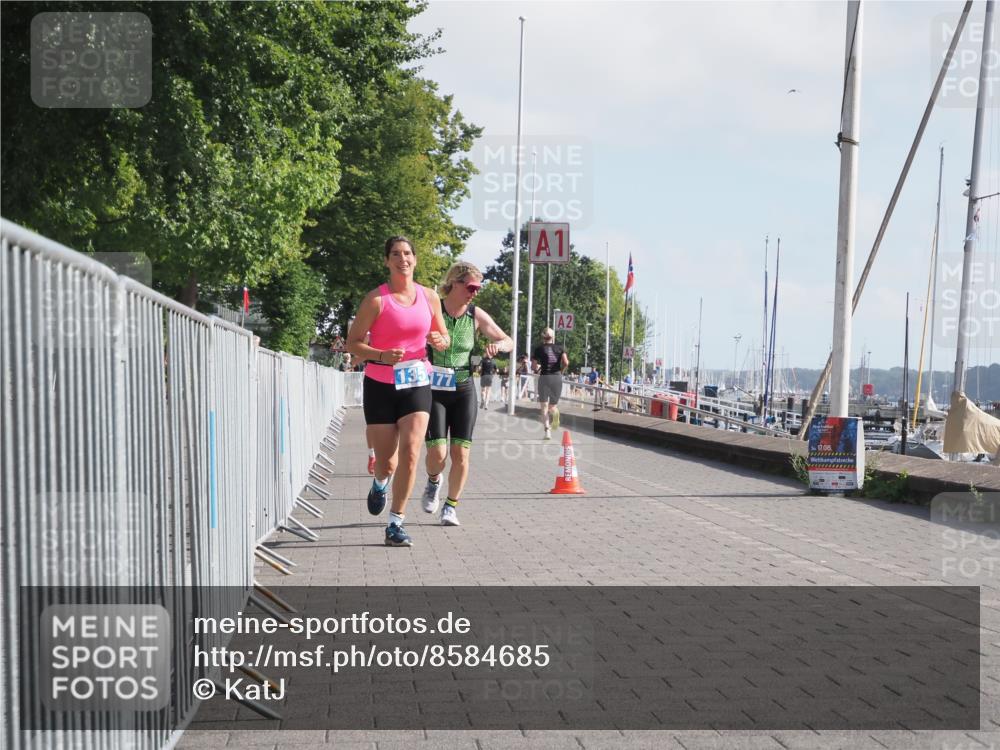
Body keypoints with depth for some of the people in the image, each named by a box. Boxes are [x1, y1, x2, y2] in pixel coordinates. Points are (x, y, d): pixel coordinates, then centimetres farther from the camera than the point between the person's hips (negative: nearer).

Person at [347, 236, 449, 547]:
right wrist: (382, 355, -24)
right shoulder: (376, 298, -7)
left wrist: (440, 341, -7)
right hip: (380, 384, -2)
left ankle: (396, 524, -4)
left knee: (410, 452, -13)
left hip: (417, 383, 2)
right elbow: (353, 342, -7)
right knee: (386, 461, 5)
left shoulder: (429, 297, 5)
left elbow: (444, 337, 17)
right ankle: (380, 483, 44)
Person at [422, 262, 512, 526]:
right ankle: (433, 482, 24)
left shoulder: (476, 315, 1)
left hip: (464, 390, 2)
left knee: (461, 453, -3)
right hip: (434, 389, -2)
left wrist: (497, 345, -14)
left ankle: (451, 506, 15)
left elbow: (509, 342, 9)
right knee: (438, 452, -12)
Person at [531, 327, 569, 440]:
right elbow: (566, 363, -7)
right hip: (557, 377, 2)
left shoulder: (539, 349, 3)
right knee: (553, 405, 14)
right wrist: (560, 370, 12)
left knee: (544, 407, 0)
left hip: (544, 377, -2)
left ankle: (547, 431, -17)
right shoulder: (559, 348, 7)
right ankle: (555, 412, -23)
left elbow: (533, 367, -2)